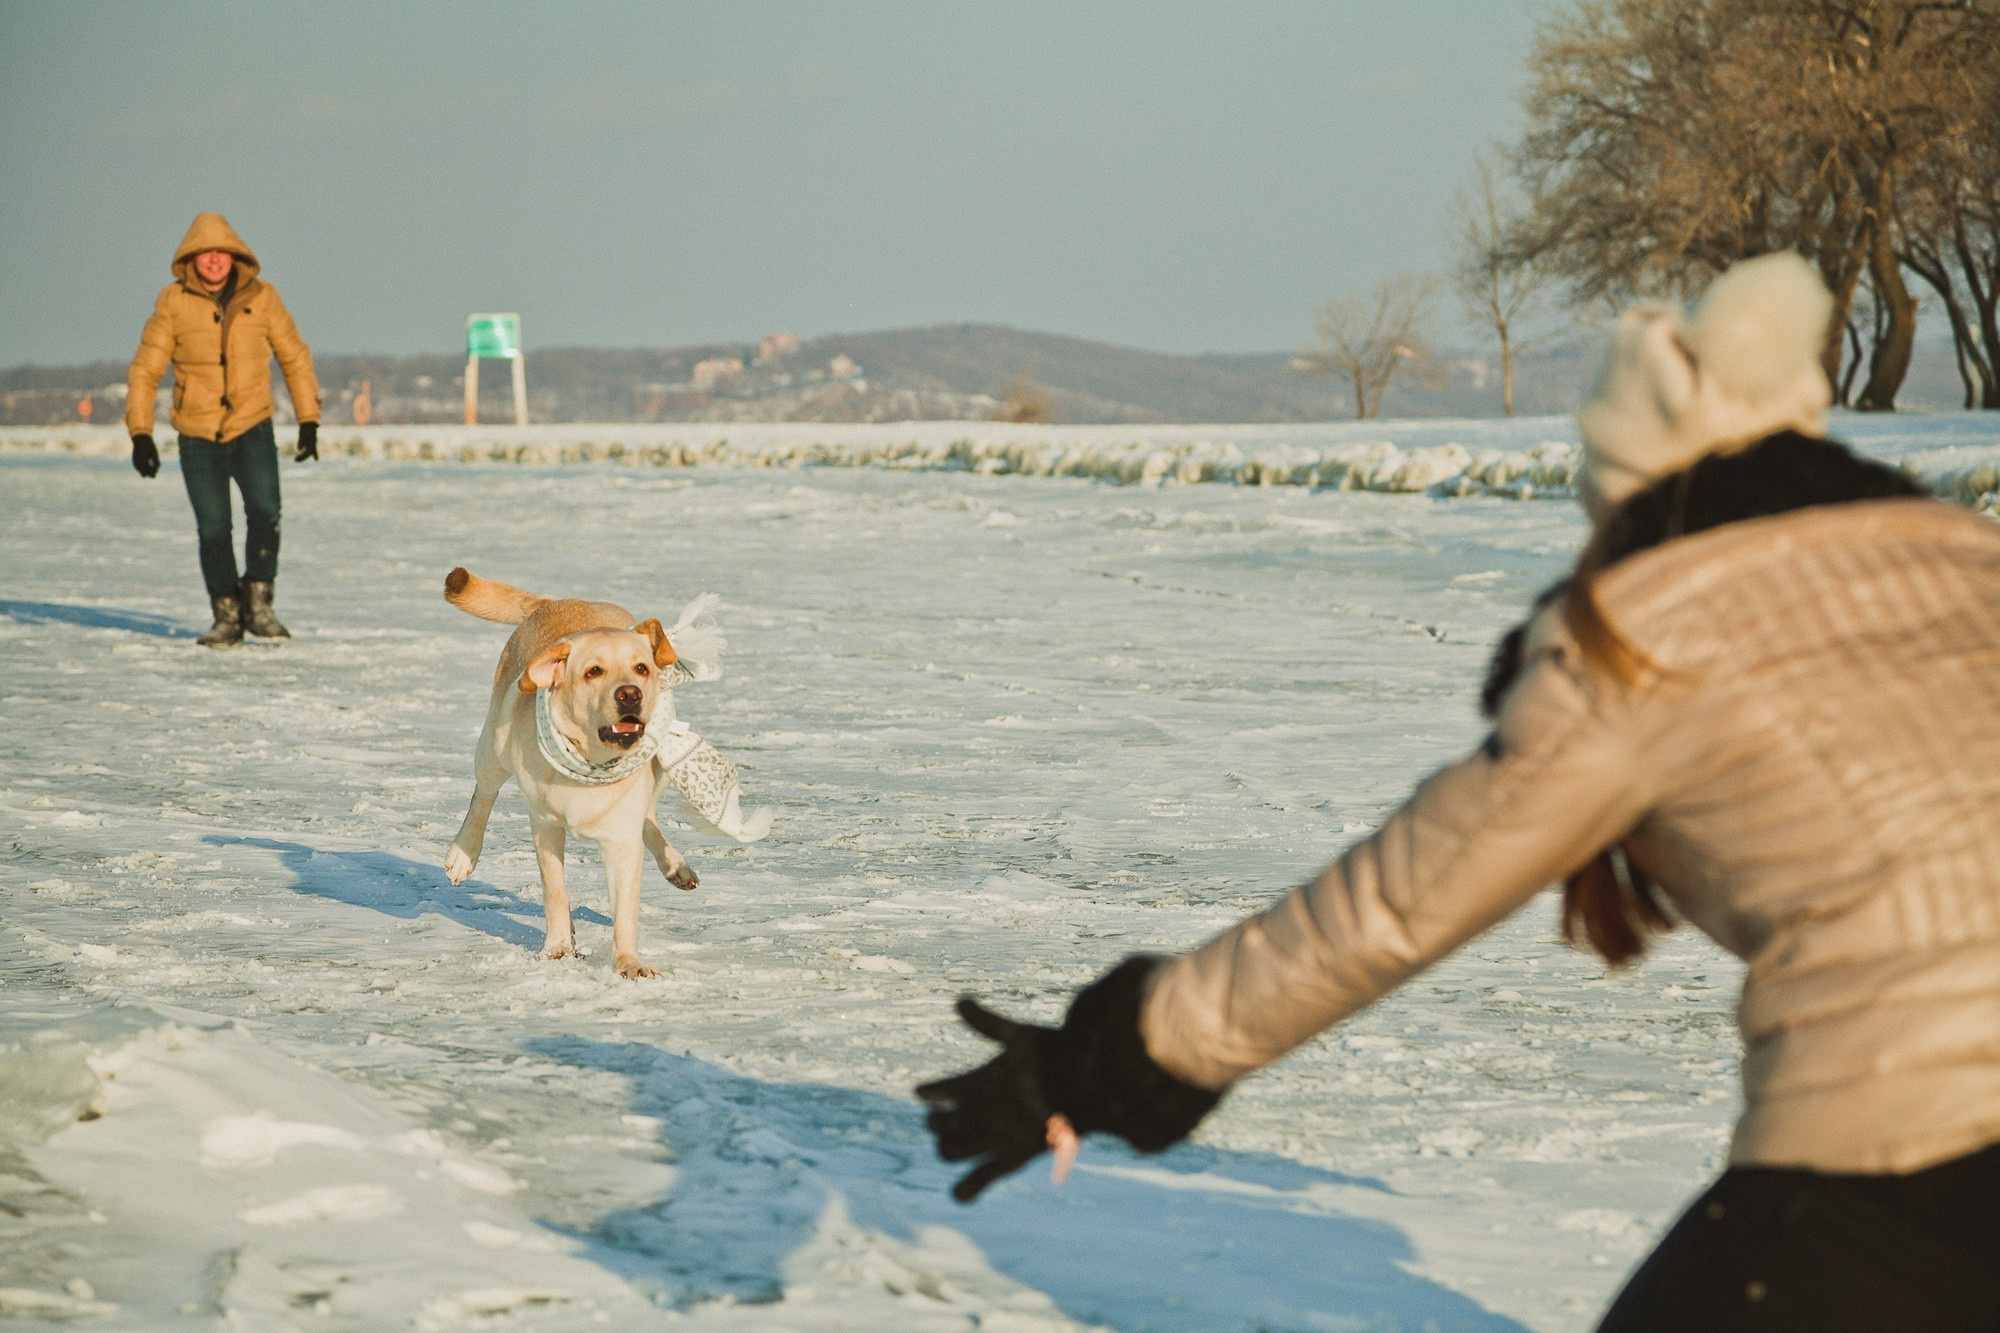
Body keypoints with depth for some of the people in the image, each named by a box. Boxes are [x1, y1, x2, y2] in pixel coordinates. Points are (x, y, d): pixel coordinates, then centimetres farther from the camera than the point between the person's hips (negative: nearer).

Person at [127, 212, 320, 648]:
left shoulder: (261, 297, -4)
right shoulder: (173, 302, -7)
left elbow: (294, 357, 7)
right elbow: (145, 370, -3)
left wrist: (309, 421, 5)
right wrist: (140, 433, -10)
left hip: (253, 428, 0)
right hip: (198, 436, 0)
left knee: (265, 513, -19)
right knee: (213, 530, -1)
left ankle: (259, 605, -4)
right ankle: (227, 618, 15)